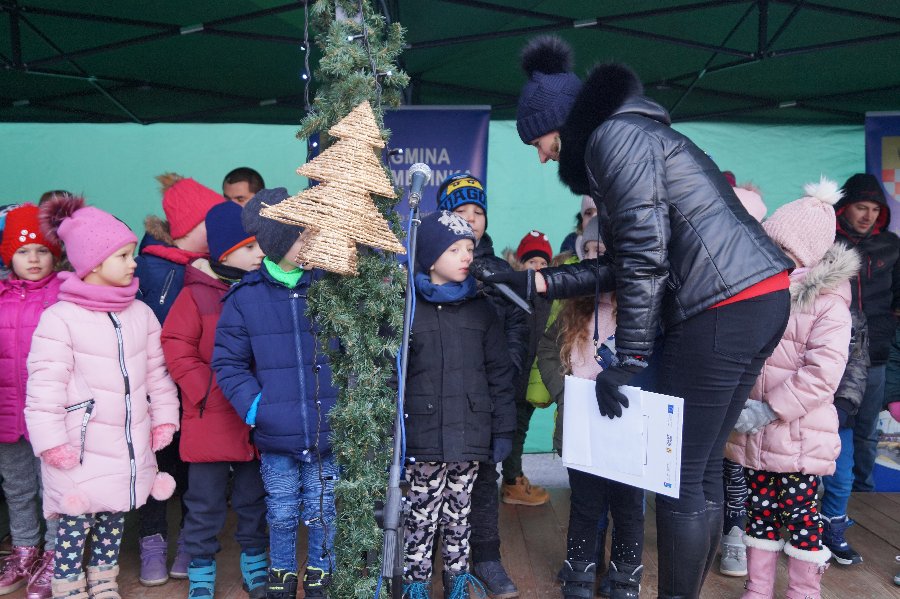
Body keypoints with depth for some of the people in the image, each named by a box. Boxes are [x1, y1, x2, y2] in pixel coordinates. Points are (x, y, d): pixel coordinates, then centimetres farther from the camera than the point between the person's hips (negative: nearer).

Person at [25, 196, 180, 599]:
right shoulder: (60, 318, -13)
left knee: (114, 521, 18)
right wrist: (51, 444, -14)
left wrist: (163, 419, 10)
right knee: (74, 524, 5)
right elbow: (44, 388, -14)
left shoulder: (140, 313, 5)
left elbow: (157, 372, 11)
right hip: (81, 453, -5)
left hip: (130, 451, 5)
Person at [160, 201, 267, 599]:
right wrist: (205, 391, -15)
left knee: (254, 498, 17)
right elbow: (176, 349, -7)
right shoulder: (196, 293, -6)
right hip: (210, 419, -3)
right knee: (205, 503, 10)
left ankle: (255, 560, 35)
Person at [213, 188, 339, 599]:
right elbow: (228, 361, 1)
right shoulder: (245, 297, -5)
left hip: (329, 432, 0)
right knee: (282, 516, 17)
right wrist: (252, 405, -10)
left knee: (323, 514, 15)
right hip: (276, 436, 0)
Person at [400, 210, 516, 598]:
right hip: (423, 436, -3)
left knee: (458, 515, 15)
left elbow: (500, 373, 8)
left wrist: (503, 430, 5)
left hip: (470, 435, 3)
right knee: (422, 516, 5)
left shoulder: (481, 309, 7)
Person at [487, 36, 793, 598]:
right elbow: (624, 263, 19)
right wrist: (532, 281, 17)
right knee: (704, 468, 15)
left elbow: (646, 253, -17)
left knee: (680, 478, -1)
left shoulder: (616, 135, -7)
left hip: (724, 308, -10)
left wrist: (629, 360, -14)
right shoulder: (634, 136, 23)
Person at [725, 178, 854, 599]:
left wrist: (770, 410, -20)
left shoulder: (827, 301, -11)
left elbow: (823, 372, -19)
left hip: (800, 437, -6)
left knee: (800, 516, 7)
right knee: (760, 511, 15)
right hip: (753, 433, 6)